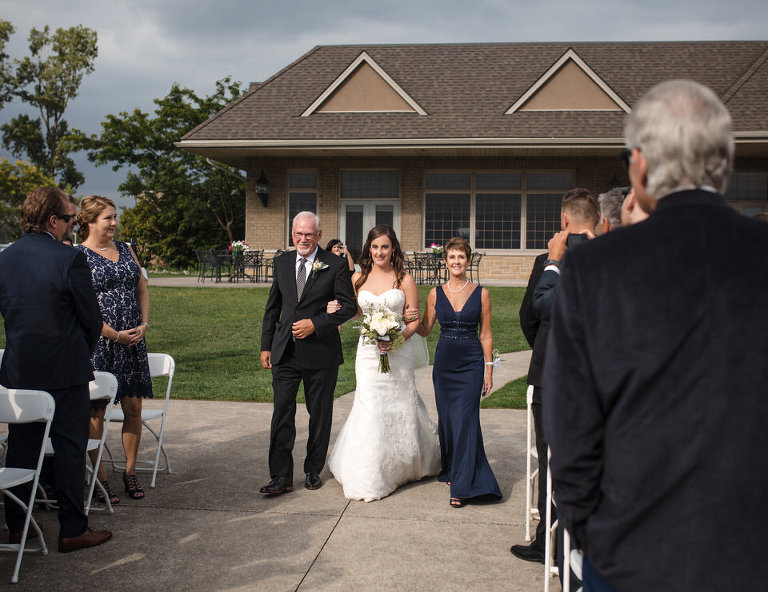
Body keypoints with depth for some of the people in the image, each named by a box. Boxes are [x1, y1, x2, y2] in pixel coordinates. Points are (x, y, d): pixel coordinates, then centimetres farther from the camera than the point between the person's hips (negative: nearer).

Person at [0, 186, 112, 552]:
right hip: (64, 371, -6)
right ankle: (72, 530, 9)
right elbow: (91, 319, -9)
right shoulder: (69, 260, -16)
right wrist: (82, 354, 10)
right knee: (69, 449, 3)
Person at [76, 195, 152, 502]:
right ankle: (100, 478, 11)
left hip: (133, 341, 6)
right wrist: (115, 334, -12)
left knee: (133, 408, 7)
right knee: (96, 412, 1)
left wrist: (143, 324, 1)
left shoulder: (125, 249, 13)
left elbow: (142, 288, 16)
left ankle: (130, 472, 20)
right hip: (99, 342, -5)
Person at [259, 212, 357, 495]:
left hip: (321, 353, -2)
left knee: (320, 415, 9)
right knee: (282, 413, -3)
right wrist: (266, 345, 9)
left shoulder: (335, 265, -5)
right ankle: (281, 476, 1)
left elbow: (348, 306, -6)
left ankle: (313, 470, 25)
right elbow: (272, 306, 13)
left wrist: (315, 324, -16)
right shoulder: (282, 262, 8)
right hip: (286, 352, 3)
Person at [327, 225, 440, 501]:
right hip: (368, 351, 1)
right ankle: (369, 476, 5)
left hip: (398, 351, -1)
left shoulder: (404, 280, -2)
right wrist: (335, 309, -5)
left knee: (399, 406, 8)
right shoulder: (358, 279, 5)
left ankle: (407, 463, 33)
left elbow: (414, 320, -1)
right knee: (370, 408, -5)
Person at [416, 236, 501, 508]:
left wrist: (489, 368, 0)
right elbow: (425, 329, 8)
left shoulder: (480, 293, 0)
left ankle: (462, 485, -6)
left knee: (465, 419, -8)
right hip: (444, 361, 3)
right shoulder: (436, 293, 5)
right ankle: (451, 468, 30)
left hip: (471, 363, -3)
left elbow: (486, 334, 2)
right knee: (446, 419, 9)